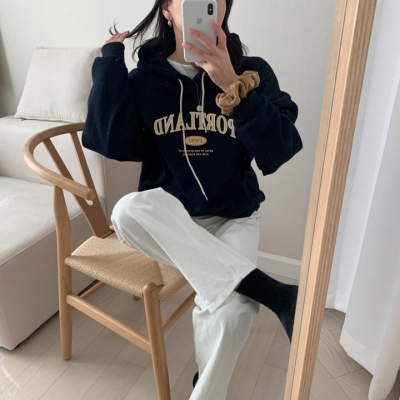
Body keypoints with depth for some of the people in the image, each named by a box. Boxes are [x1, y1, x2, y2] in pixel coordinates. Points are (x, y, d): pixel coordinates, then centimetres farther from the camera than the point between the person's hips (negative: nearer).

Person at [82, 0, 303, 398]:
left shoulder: (252, 71, -4)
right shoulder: (145, 78, -1)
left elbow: (278, 153, -16)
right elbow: (111, 143, -15)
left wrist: (232, 84, -25)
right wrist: (110, 59, -10)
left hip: (233, 216, 0)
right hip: (168, 217, 1)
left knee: (228, 312, -29)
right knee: (128, 212, -34)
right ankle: (272, 292, -29)